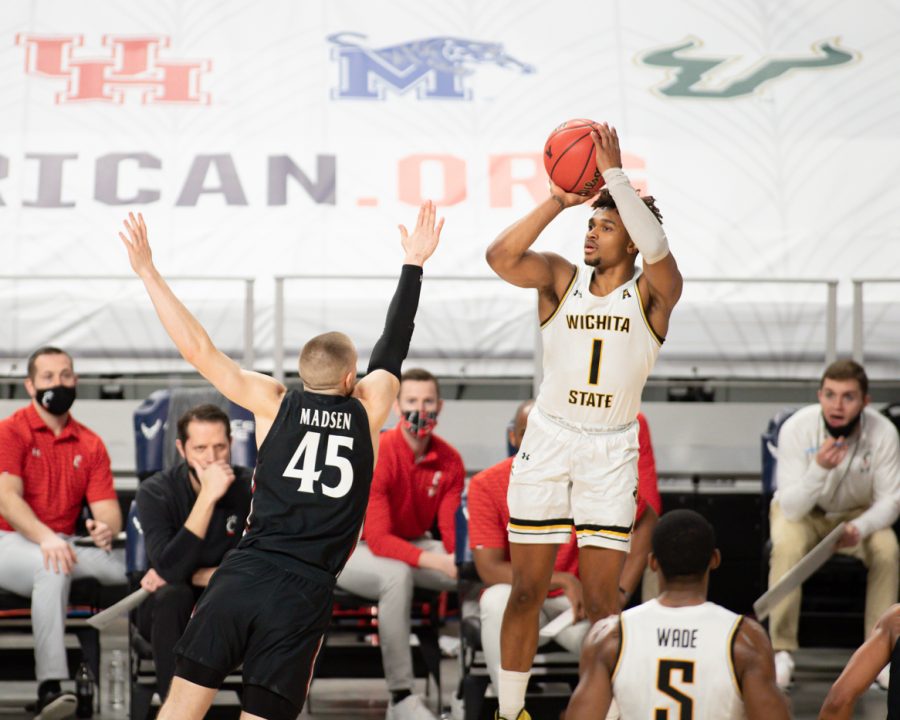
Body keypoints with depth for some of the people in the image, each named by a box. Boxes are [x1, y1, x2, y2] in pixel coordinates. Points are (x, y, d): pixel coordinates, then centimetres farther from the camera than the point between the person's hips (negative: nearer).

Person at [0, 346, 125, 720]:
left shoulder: (90, 444, 11)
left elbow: (106, 507, 3)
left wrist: (106, 528, -23)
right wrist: (45, 539, -32)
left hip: (64, 545, 5)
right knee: (52, 568, -39)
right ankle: (49, 686, -43)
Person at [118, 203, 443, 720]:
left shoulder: (274, 402, 6)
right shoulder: (368, 411, 8)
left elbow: (198, 350, 1)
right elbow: (394, 347, 22)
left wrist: (149, 274, 5)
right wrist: (413, 265, 32)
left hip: (243, 576, 0)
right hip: (306, 594, 0)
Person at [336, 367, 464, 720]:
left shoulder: (449, 461, -6)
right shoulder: (376, 455, -23)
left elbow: (452, 530, -6)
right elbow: (378, 539, -28)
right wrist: (437, 562, -40)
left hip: (411, 546, 6)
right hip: (355, 552, -6)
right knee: (397, 574, -39)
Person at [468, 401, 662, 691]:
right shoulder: (486, 485, -13)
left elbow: (646, 523, 2)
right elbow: (489, 569, -17)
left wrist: (622, 591, -8)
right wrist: (563, 580, -25)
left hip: (577, 601, 0)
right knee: (497, 600, -37)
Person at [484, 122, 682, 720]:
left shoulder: (652, 294, -6)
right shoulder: (561, 278, -1)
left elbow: (656, 248, -29)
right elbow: (501, 256, -19)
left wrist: (615, 173, -29)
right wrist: (558, 202, -21)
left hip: (611, 452, -1)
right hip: (548, 442, 1)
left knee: (601, 599, -5)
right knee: (527, 591, 4)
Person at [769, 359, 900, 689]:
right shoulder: (796, 428, -26)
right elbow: (791, 507, -27)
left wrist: (860, 527, -35)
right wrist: (820, 469, -46)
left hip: (858, 511, 1)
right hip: (802, 510, -1)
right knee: (788, 547, -33)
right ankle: (781, 650, -23)